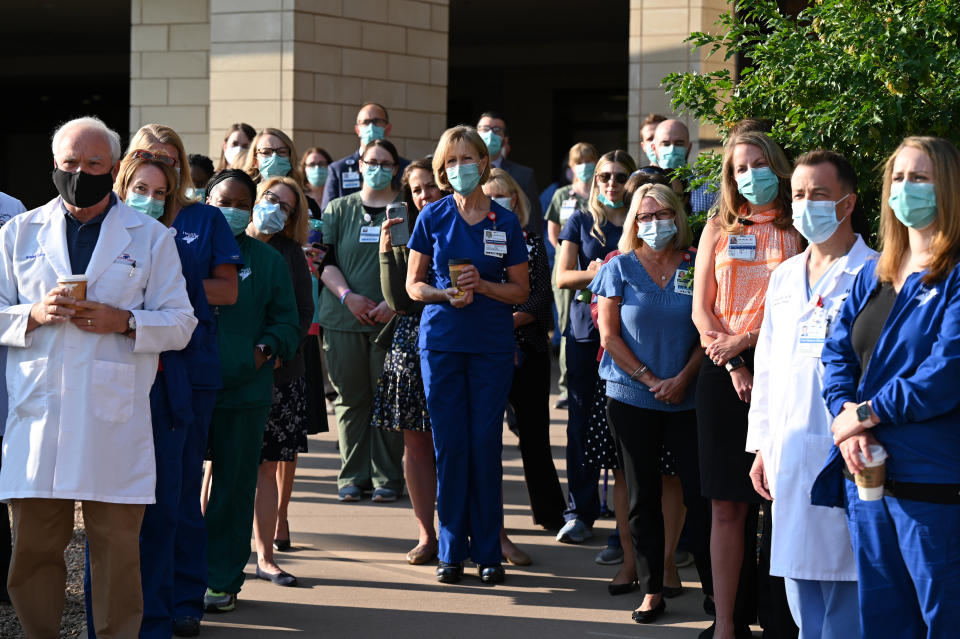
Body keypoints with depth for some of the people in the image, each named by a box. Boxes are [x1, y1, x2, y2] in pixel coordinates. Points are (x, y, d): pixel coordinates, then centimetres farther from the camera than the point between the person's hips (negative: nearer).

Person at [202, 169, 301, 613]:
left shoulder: (268, 260, 10)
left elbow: (288, 323, 10)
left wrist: (266, 349, -8)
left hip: (245, 390, 1)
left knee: (235, 485, 6)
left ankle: (223, 580, 15)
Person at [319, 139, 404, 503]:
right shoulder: (339, 209, 12)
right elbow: (325, 259, 6)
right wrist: (346, 295, -10)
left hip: (391, 319, -1)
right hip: (343, 319, 1)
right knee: (351, 398, 3)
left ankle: (387, 478, 6)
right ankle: (352, 477, 10)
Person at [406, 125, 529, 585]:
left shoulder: (505, 222, 3)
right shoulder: (432, 218, 3)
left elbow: (521, 291, 5)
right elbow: (413, 285, 6)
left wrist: (482, 285, -12)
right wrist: (446, 294, -13)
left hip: (492, 345, 0)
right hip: (441, 341, 0)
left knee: (486, 445, 0)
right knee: (449, 446, 1)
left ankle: (488, 551, 9)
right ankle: (451, 550, 9)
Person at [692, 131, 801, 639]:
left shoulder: (797, 230, 7)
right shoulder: (719, 229, 15)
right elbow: (701, 310, 9)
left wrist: (747, 338, -12)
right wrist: (734, 366, -4)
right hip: (725, 371, 2)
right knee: (728, 504, -1)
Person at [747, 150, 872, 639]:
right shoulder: (784, 277, 18)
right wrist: (761, 445, 17)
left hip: (842, 451, -7)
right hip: (788, 448, 7)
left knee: (842, 581, -5)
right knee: (799, 581, 10)